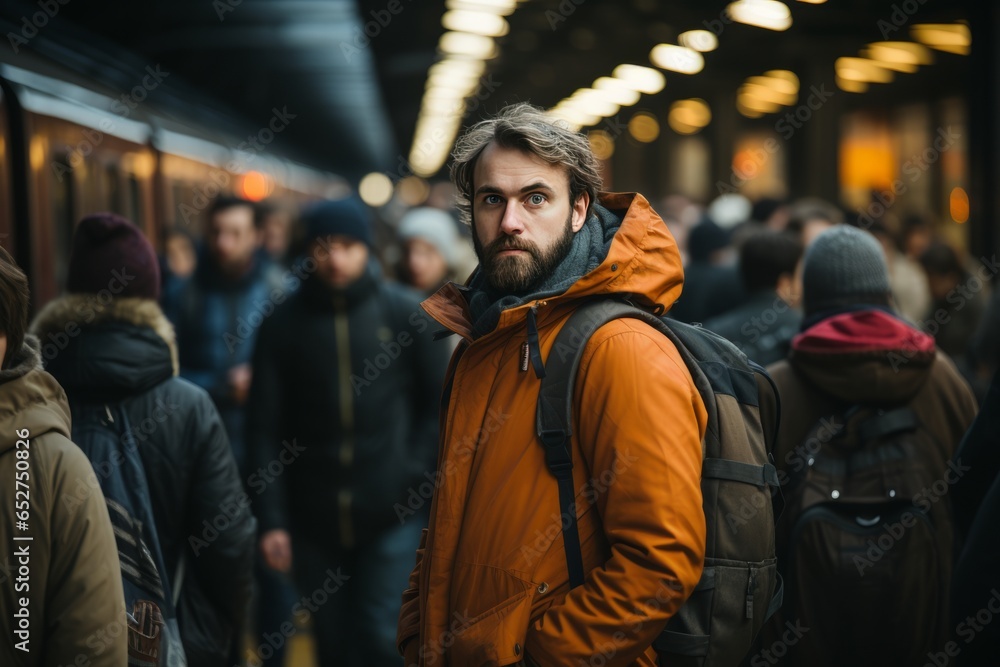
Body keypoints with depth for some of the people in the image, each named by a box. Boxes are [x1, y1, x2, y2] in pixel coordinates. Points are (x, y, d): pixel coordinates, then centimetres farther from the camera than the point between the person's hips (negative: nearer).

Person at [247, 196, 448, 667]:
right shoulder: (283, 324, 0)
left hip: (393, 514, -1)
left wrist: (415, 475, -5)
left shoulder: (405, 312, -2)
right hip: (314, 518, 2)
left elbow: (439, 402, 4)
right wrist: (271, 518, -5)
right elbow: (265, 427, -1)